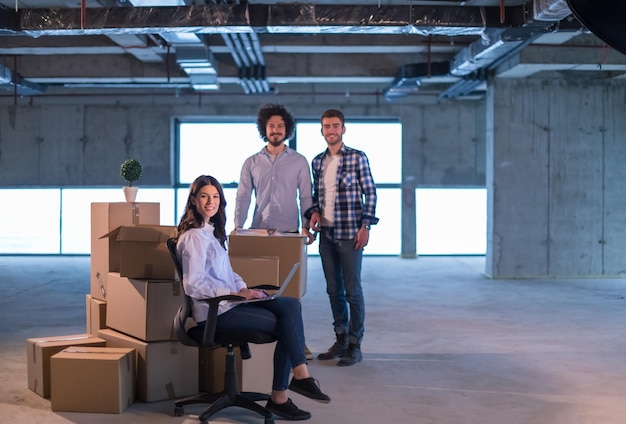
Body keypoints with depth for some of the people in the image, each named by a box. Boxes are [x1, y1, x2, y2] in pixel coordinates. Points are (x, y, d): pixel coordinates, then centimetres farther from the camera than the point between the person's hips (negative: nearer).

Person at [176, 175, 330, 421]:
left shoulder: (211, 231, 17)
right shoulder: (194, 237, -13)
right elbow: (193, 285, -19)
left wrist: (245, 289, 3)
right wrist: (237, 294, -20)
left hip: (229, 300, 9)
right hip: (214, 311, -8)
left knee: (290, 305, -11)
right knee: (284, 325, -14)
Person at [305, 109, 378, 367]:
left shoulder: (357, 158, -4)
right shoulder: (317, 162, 11)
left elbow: (370, 193, -4)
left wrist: (366, 226, -12)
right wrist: (314, 212, 0)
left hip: (350, 234, -5)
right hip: (326, 234, 6)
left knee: (352, 290, -1)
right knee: (333, 290, 11)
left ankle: (354, 346, 7)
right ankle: (341, 340, 22)